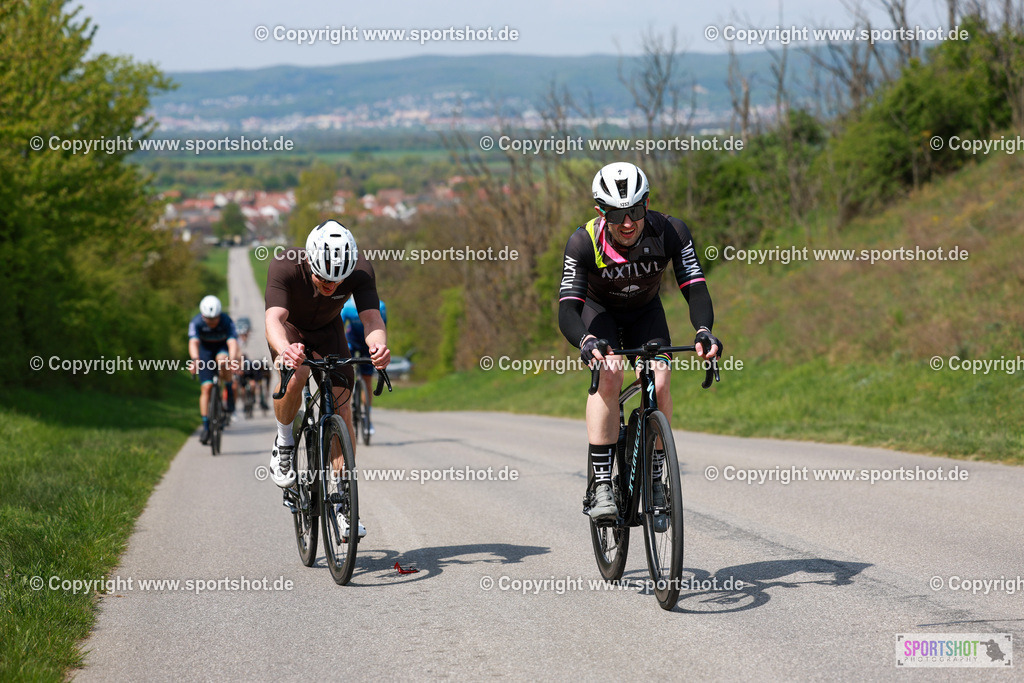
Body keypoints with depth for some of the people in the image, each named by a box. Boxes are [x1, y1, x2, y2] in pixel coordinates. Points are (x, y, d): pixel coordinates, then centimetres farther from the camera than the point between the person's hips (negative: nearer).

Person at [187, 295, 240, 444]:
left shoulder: (227, 321, -30)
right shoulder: (196, 322, -28)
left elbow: (232, 343, -42)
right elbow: (193, 342, -42)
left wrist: (233, 358, -62)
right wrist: (195, 359, -61)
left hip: (222, 348, -1)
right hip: (205, 349, 1)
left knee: (222, 361, -38)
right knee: (206, 387, -11)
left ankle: (229, 392, -13)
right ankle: (206, 427, -6)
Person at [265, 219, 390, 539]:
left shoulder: (361, 270, -33)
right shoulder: (284, 267, -39)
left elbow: (372, 318, -41)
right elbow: (274, 319, -50)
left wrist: (378, 346, -64)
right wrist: (284, 349, -72)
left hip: (327, 330, 2)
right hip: (290, 328, -2)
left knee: (341, 405, -10)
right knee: (294, 375, -34)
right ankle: (284, 440, -4)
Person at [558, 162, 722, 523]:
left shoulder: (670, 232, -29)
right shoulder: (584, 242, -32)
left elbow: (695, 288, -32)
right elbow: (567, 309, -37)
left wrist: (703, 330, -52)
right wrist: (586, 340, -58)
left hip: (645, 312, 2)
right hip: (598, 311, -2)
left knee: (658, 384, -22)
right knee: (609, 374, -29)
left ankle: (654, 479, -2)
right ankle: (602, 485, -26)